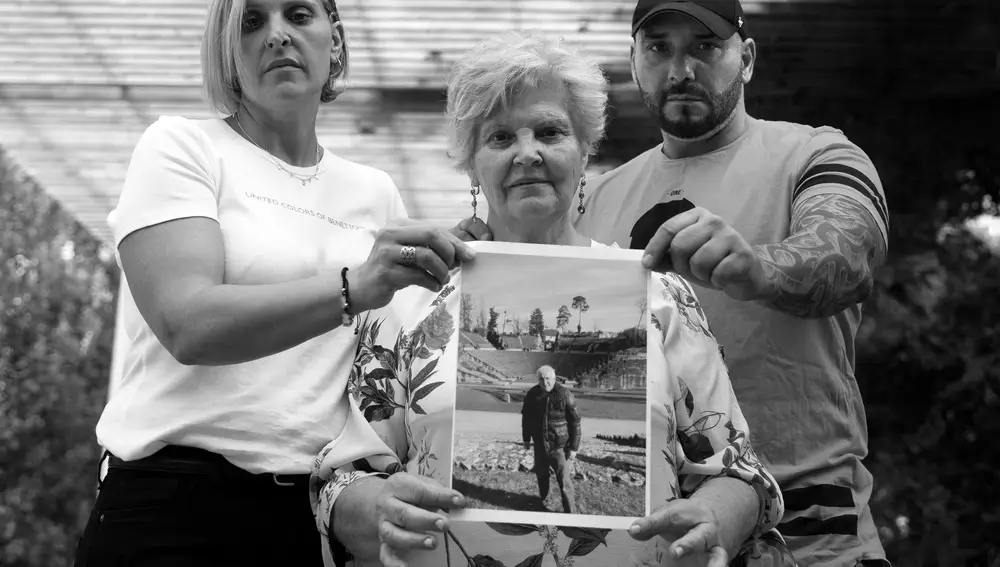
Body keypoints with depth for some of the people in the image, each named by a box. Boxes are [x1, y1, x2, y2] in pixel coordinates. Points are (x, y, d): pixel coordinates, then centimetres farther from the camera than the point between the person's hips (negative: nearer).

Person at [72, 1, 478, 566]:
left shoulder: (376, 193, 13)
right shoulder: (182, 147, 0)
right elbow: (187, 326, -17)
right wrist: (356, 287, -29)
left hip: (332, 505, 4)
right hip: (181, 499, -4)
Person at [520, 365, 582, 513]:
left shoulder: (564, 394, -17)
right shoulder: (532, 394, -5)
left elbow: (575, 421, -12)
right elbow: (526, 417, 11)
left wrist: (574, 447, -12)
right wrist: (526, 439, 14)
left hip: (559, 447, -4)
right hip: (540, 445, 4)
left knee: (564, 482, -6)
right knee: (541, 476, 21)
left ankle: (570, 513, 0)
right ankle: (542, 500, 44)